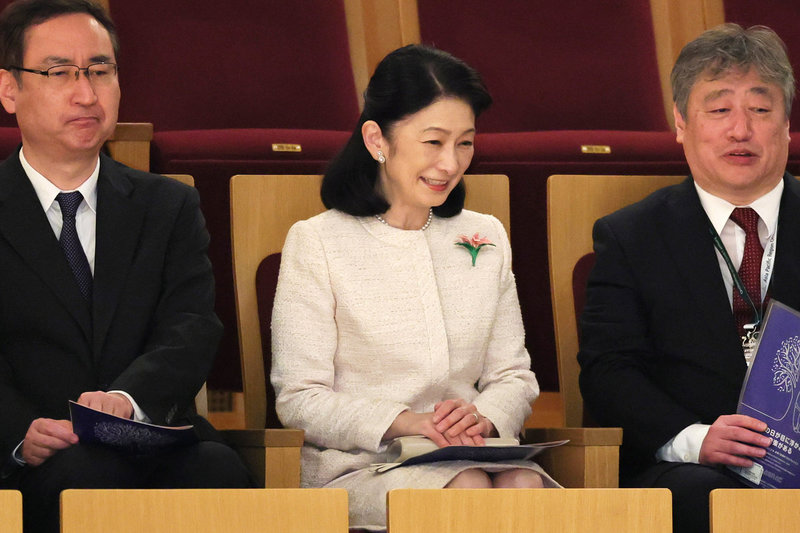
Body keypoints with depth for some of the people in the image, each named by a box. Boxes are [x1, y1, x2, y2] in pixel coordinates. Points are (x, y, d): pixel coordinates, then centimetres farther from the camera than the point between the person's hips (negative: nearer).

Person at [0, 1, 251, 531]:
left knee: (217, 469, -32)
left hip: (156, 444, 3)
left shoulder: (170, 207, 19)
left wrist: (126, 398, -22)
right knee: (84, 473, -38)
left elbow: (191, 329, 1)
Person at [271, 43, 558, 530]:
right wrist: (403, 423, -19)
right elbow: (300, 400, -3)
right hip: (358, 465, -4)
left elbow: (514, 378, 16)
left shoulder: (486, 239, 17)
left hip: (472, 452, 4)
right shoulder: (316, 244, 2)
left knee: (524, 485, -32)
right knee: (467, 489, -34)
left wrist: (483, 417, -9)